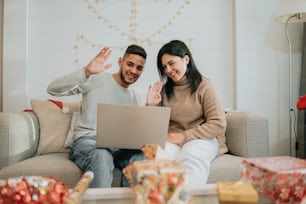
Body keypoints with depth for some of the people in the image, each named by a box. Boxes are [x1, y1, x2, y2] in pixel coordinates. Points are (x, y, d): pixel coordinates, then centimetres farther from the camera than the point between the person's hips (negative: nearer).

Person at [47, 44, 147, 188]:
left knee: (141, 156, -29)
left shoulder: (133, 96, 20)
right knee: (102, 156, -40)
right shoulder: (95, 79, 1)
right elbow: (52, 89, -11)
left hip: (118, 146, 5)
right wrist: (86, 72, -25)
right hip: (87, 141, -4)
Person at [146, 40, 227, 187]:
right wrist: (151, 106, -4)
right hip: (170, 139, 3)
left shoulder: (204, 86, 1)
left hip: (201, 138, -2)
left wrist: (184, 136, -12)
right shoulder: (163, 89, 14)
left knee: (191, 157, -37)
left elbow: (218, 124, -7)